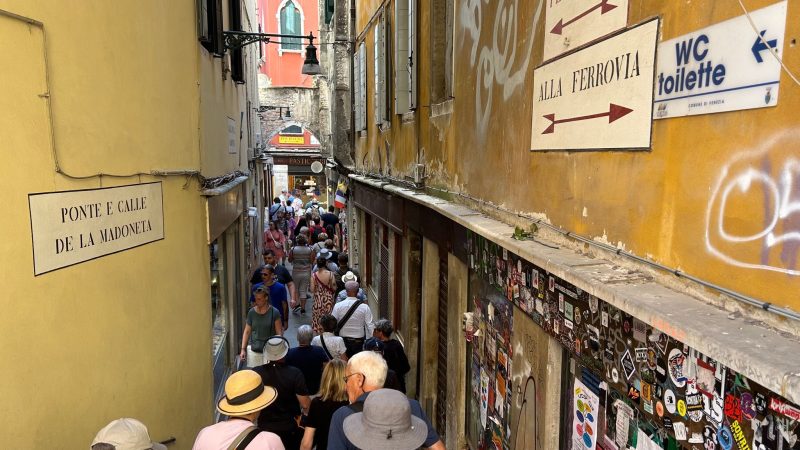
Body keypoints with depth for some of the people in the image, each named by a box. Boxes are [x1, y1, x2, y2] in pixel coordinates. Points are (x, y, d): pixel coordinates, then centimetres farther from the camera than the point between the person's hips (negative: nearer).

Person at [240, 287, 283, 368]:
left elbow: (279, 333, -2)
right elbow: (247, 331, 9)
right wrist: (243, 349, 4)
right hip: (253, 349, 2)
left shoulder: (274, 313, -5)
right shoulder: (251, 312, 3)